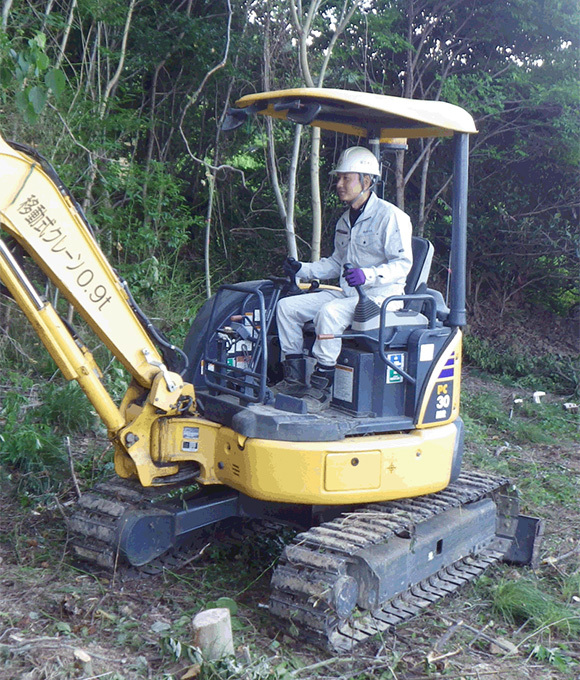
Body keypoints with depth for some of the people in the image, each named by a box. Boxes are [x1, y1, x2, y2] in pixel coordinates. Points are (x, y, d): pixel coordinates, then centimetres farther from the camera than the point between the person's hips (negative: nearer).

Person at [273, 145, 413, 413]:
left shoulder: (391, 216, -9)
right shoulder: (345, 220, 18)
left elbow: (403, 263, -15)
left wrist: (368, 276, -30)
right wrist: (302, 270, 11)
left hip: (379, 296, -9)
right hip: (345, 294, 9)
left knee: (329, 312, -36)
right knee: (287, 306, -4)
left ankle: (321, 388, -26)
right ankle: (294, 379, 0)